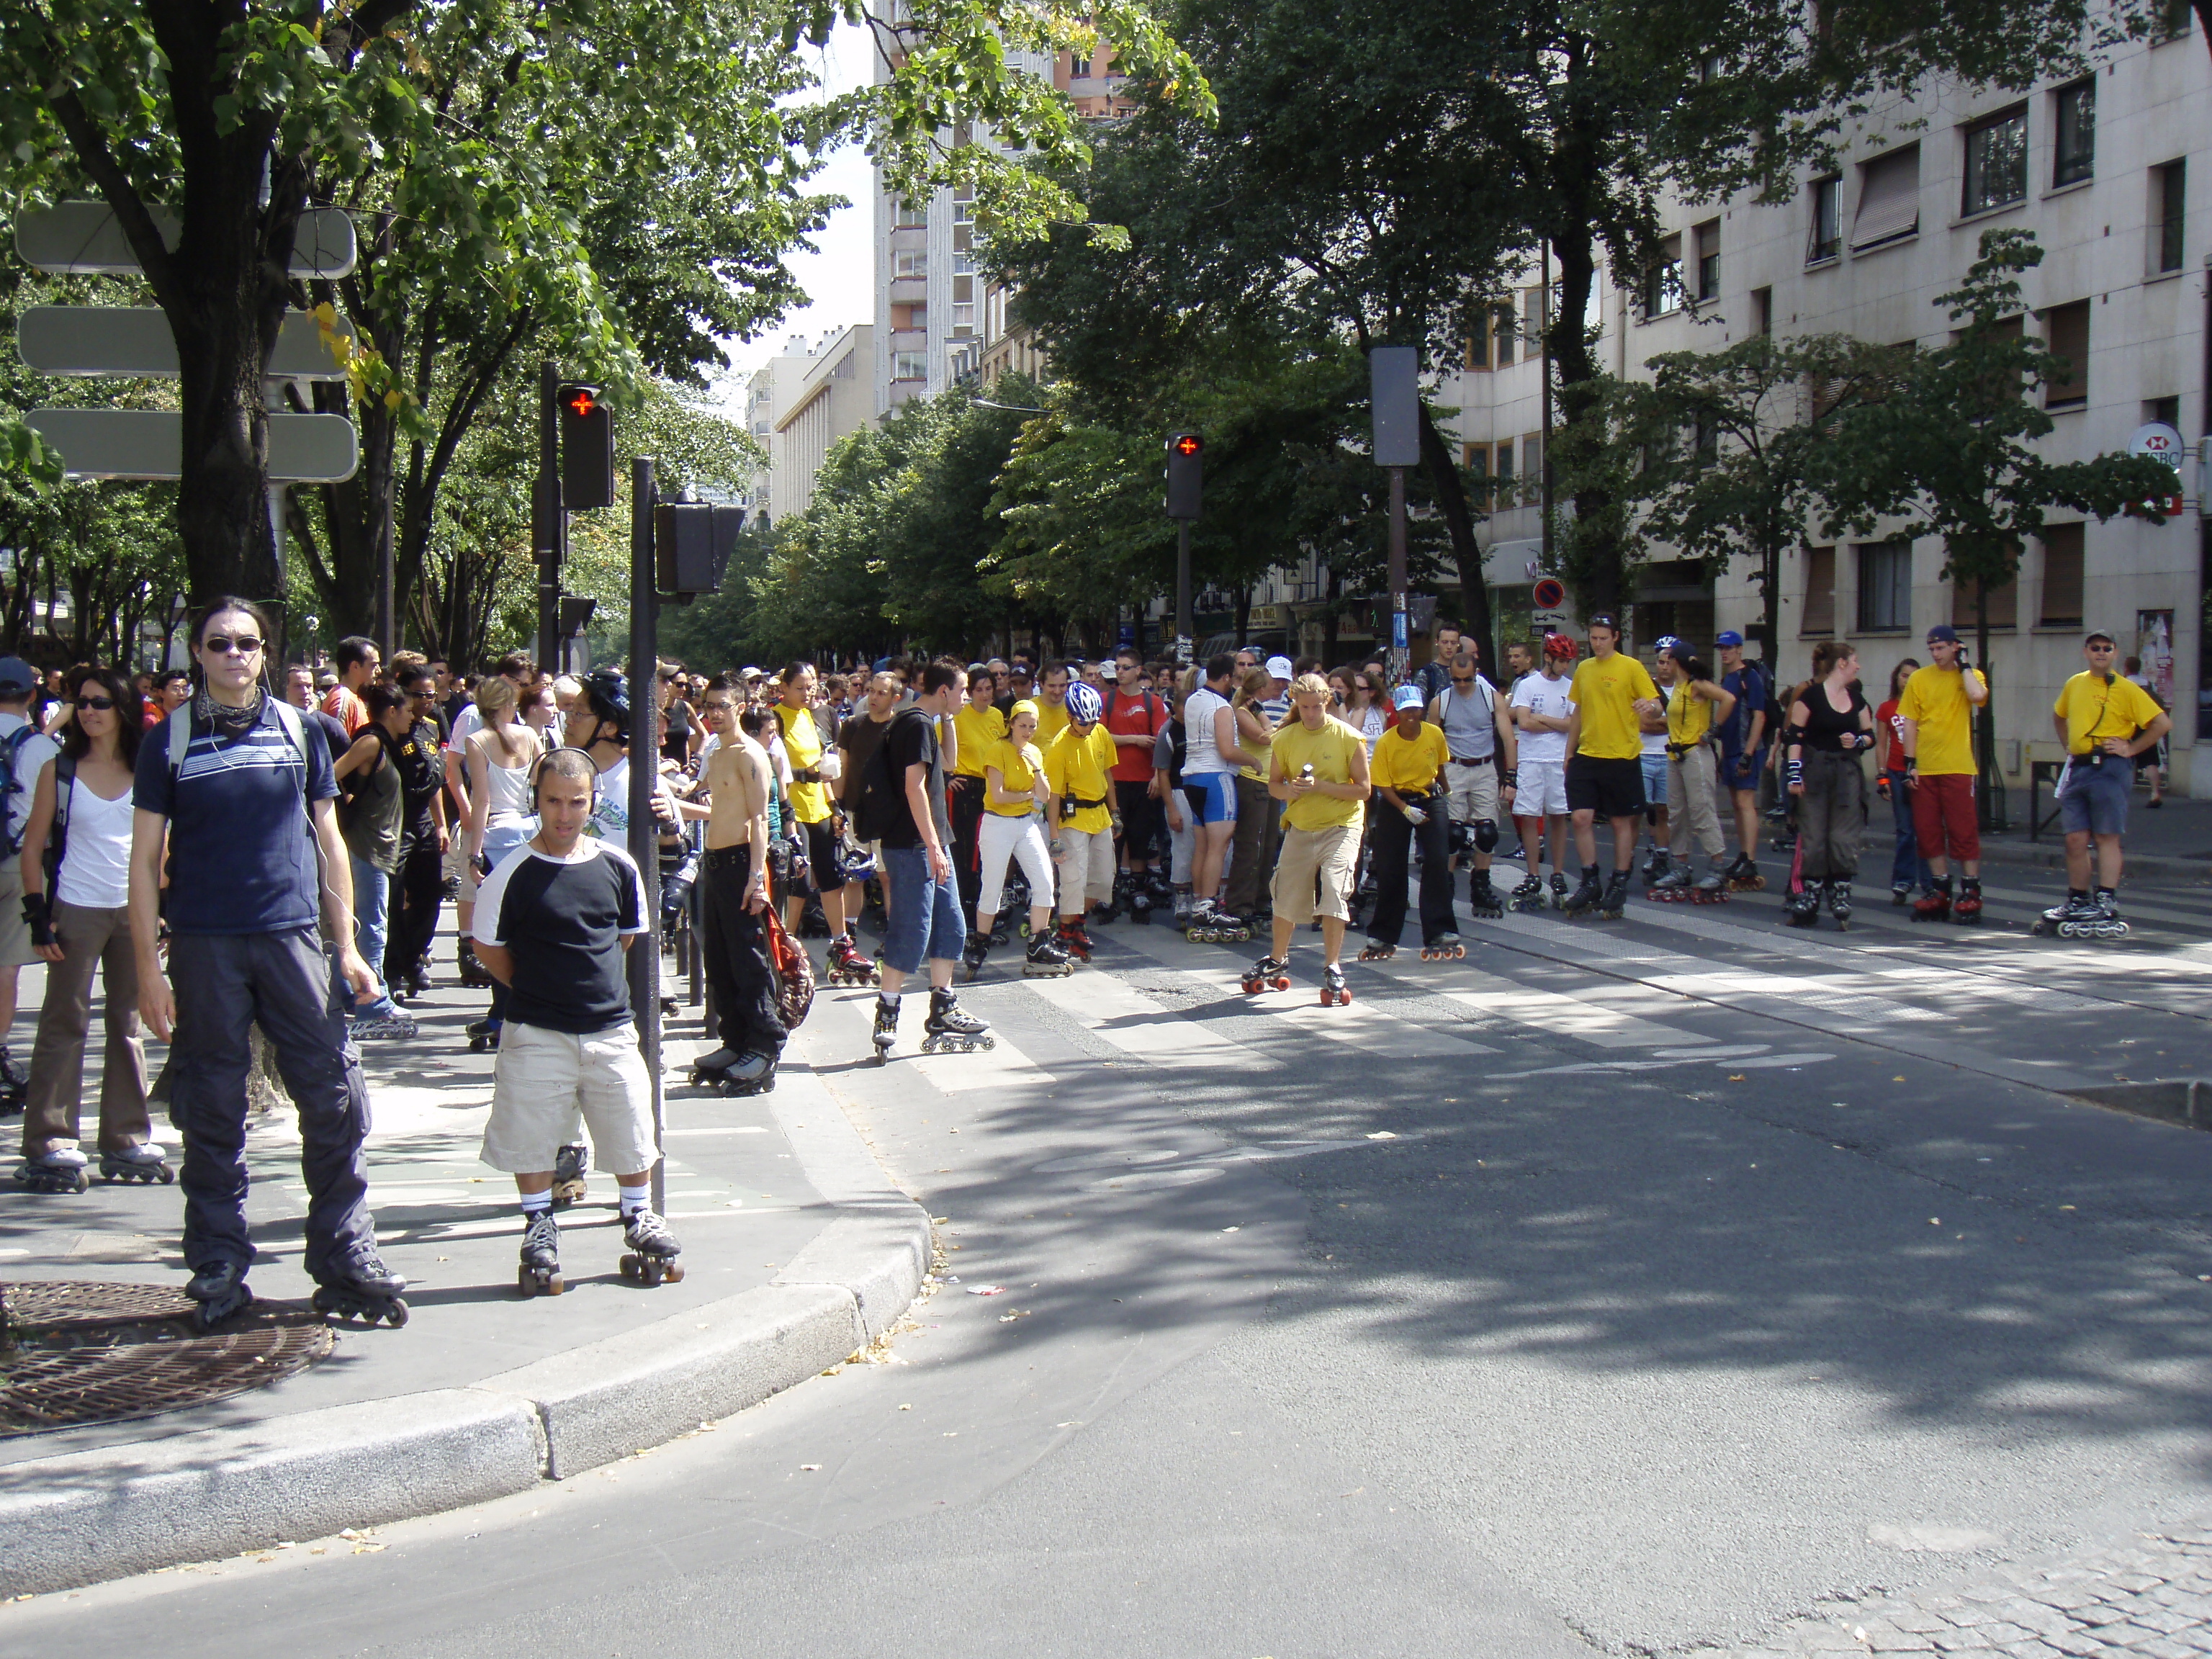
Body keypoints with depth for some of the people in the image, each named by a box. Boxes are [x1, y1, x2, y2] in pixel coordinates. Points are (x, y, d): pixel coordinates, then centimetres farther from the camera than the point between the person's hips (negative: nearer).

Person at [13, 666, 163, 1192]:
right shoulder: (60, 771, 1)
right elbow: (33, 847, 0)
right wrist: (38, 914, -8)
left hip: (134, 909, 3)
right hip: (76, 910, -3)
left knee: (129, 1024, 8)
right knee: (64, 1024, -2)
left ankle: (127, 1140, 15)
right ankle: (51, 1145, 1)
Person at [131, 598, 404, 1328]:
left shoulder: (298, 730, 9)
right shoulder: (170, 739, 5)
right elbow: (145, 859, 5)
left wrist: (346, 947, 7)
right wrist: (149, 967, -3)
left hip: (294, 938, 1)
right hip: (204, 946, -1)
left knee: (335, 1104, -3)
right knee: (211, 1116, 5)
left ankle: (346, 1260, 7)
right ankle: (218, 1269, 16)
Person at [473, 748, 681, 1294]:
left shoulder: (617, 866, 1)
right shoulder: (514, 874, -8)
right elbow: (487, 946, 1)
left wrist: (593, 981, 10)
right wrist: (536, 987, 2)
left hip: (611, 1028, 3)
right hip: (537, 1033, -2)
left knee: (632, 1131, 10)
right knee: (531, 1137, 3)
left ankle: (638, 1219, 31)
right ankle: (540, 1228, 22)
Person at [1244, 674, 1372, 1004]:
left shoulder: (1349, 738, -8)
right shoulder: (1285, 739, 3)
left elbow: (1363, 789, -10)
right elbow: (1274, 784, 11)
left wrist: (1320, 786, -21)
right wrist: (1289, 791, -13)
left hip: (1340, 828, -4)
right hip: (1300, 828, 4)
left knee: (1334, 893, -18)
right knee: (1286, 897, 12)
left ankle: (1332, 970, -9)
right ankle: (1277, 961, 34)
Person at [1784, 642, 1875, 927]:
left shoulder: (1856, 698, 12)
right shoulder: (1811, 695, -5)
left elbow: (1870, 735, 18)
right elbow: (1795, 735, -7)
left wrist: (1858, 742, -4)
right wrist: (1794, 772, -13)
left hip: (1848, 772, 4)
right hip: (1815, 772, -4)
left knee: (1844, 838, -1)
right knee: (1812, 837, -2)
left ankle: (1841, 898, 3)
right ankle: (1807, 902, 5)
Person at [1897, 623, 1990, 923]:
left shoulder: (1970, 676, 3)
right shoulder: (1919, 679, 8)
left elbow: (1977, 696, -20)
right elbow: (1910, 723, 7)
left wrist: (1963, 664, -7)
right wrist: (1910, 763, 0)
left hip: (1958, 768, -3)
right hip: (1924, 769, 3)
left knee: (1963, 831, -4)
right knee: (1929, 831, 6)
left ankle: (1971, 893, 0)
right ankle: (1940, 891, 15)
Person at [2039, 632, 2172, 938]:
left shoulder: (2126, 689, -5)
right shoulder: (2074, 685, 12)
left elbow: (2163, 723, -8)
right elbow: (2059, 716, 32)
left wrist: (2130, 749, -8)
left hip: (2110, 767, -6)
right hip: (2078, 769, 6)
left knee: (2106, 837, -6)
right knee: (2075, 839, 6)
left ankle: (2107, 905, -7)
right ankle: (2077, 903, 16)